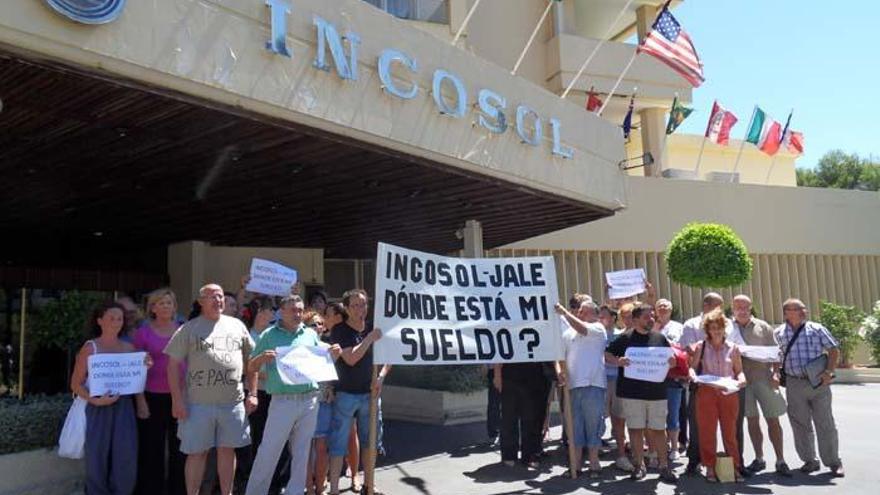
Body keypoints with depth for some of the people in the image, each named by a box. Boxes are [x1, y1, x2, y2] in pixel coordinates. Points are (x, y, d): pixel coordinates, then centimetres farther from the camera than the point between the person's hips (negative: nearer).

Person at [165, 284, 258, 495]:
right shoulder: (189, 329, 1)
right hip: (199, 403, -2)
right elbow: (173, 365, -2)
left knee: (227, 450, 11)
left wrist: (252, 393, 6)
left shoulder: (237, 325, 8)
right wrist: (177, 400, -7)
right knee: (197, 452, 5)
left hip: (233, 402, 3)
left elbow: (250, 361, 11)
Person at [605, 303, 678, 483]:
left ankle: (664, 466, 14)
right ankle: (639, 465, 17)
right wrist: (617, 361, -19)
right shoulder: (625, 339, -1)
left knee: (658, 429, 5)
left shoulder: (660, 338, 8)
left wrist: (672, 362, -7)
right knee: (636, 428, 5)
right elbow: (606, 354, 0)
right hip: (632, 392, -2)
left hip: (656, 392, 2)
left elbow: (671, 361, 16)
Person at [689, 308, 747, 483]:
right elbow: (692, 366, 7)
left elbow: (739, 370, 10)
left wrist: (741, 379, -11)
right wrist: (693, 375, -14)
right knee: (707, 431, 3)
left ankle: (735, 467, 17)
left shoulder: (733, 348, 7)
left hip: (729, 393, 1)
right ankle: (710, 468, 13)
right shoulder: (700, 347, 4)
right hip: (706, 392, 0)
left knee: (730, 431, 5)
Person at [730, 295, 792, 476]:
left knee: (773, 419, 1)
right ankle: (759, 459, 20)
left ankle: (780, 461, 10)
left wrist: (775, 373, -8)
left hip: (764, 378, 0)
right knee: (752, 419, 9)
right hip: (743, 379, 1)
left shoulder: (763, 327, 4)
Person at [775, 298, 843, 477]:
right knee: (800, 425, 7)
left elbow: (834, 350, 2)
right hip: (795, 384, 1)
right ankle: (809, 461, 20)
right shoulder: (779, 333, 5)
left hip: (818, 382, -1)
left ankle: (833, 462, 14)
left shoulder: (817, 329, 3)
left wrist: (828, 372, -7)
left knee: (825, 424, 3)